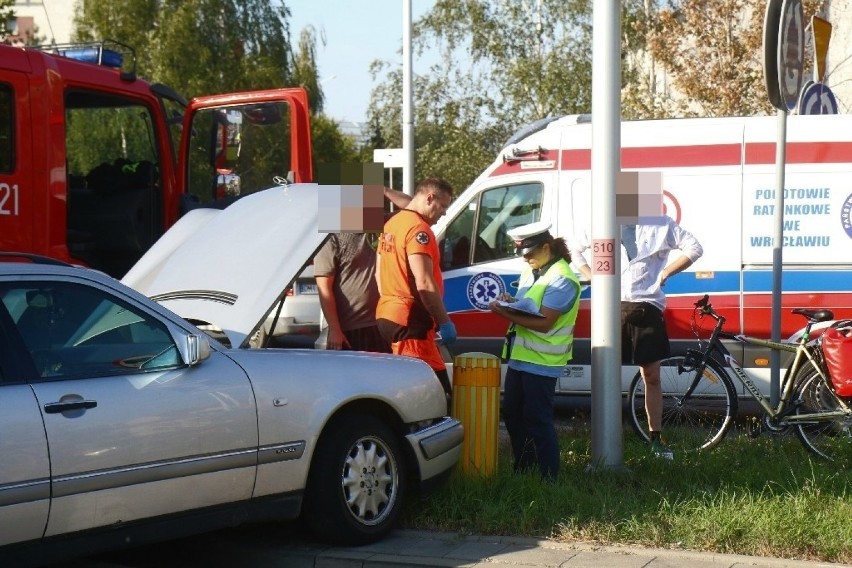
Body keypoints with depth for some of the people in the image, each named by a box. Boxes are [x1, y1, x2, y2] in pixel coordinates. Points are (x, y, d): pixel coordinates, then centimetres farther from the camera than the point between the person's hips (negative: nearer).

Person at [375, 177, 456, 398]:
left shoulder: (392, 224, 15)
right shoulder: (418, 229, -15)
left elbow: (380, 273, 23)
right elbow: (424, 285, -22)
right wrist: (445, 322, -16)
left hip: (387, 314, 10)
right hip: (409, 320, -10)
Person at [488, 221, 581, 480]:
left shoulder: (562, 279, -17)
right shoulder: (531, 270, 12)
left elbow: (543, 322, -23)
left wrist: (504, 312, -25)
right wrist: (510, 302, 0)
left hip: (541, 362, -10)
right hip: (519, 357, 10)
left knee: (537, 421, -5)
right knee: (513, 415, 15)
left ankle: (548, 477, 4)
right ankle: (523, 469, 26)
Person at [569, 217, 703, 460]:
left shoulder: (661, 224, 4)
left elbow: (694, 248, 6)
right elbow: (575, 249, 19)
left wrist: (666, 272, -1)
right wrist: (593, 277, 7)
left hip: (647, 307, -1)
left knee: (652, 376, 6)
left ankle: (656, 439, 14)